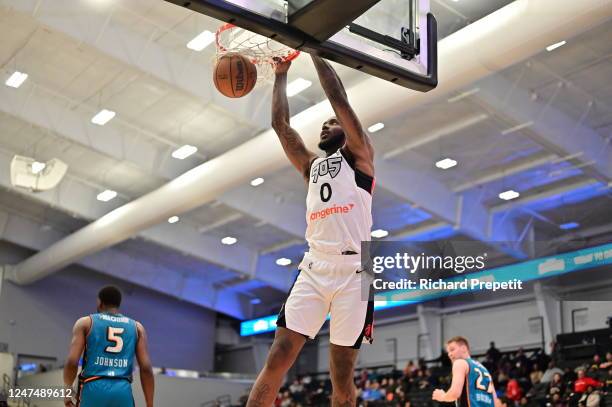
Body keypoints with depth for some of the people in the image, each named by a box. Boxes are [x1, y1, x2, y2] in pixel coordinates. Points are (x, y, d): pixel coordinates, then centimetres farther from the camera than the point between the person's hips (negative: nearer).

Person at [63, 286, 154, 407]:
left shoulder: (85, 322, 9)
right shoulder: (136, 327, 14)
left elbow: (72, 362, -2)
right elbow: (146, 368, 5)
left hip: (93, 389, -1)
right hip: (123, 391, 1)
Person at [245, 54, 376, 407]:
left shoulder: (359, 155, 11)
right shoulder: (312, 166, 25)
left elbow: (338, 97, 3)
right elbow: (280, 124, 20)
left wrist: (314, 48, 9)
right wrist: (281, 73, 23)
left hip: (353, 269, -4)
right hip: (314, 269, 4)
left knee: (342, 375, 1)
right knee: (278, 357, -8)